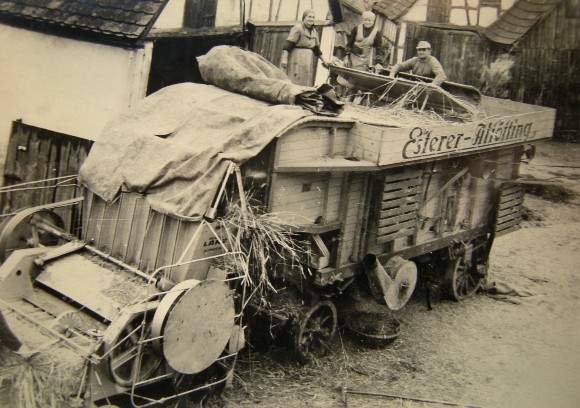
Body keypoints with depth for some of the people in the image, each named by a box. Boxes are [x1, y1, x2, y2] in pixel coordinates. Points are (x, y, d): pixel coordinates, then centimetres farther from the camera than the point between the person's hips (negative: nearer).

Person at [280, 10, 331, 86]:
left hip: (309, 60, 7)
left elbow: (316, 49, 25)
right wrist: (284, 59, -20)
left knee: (306, 84, 4)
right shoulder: (297, 28, -5)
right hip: (297, 60, -7)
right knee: (295, 82, -11)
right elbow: (287, 45, -12)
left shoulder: (314, 31, 18)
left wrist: (324, 60, 23)